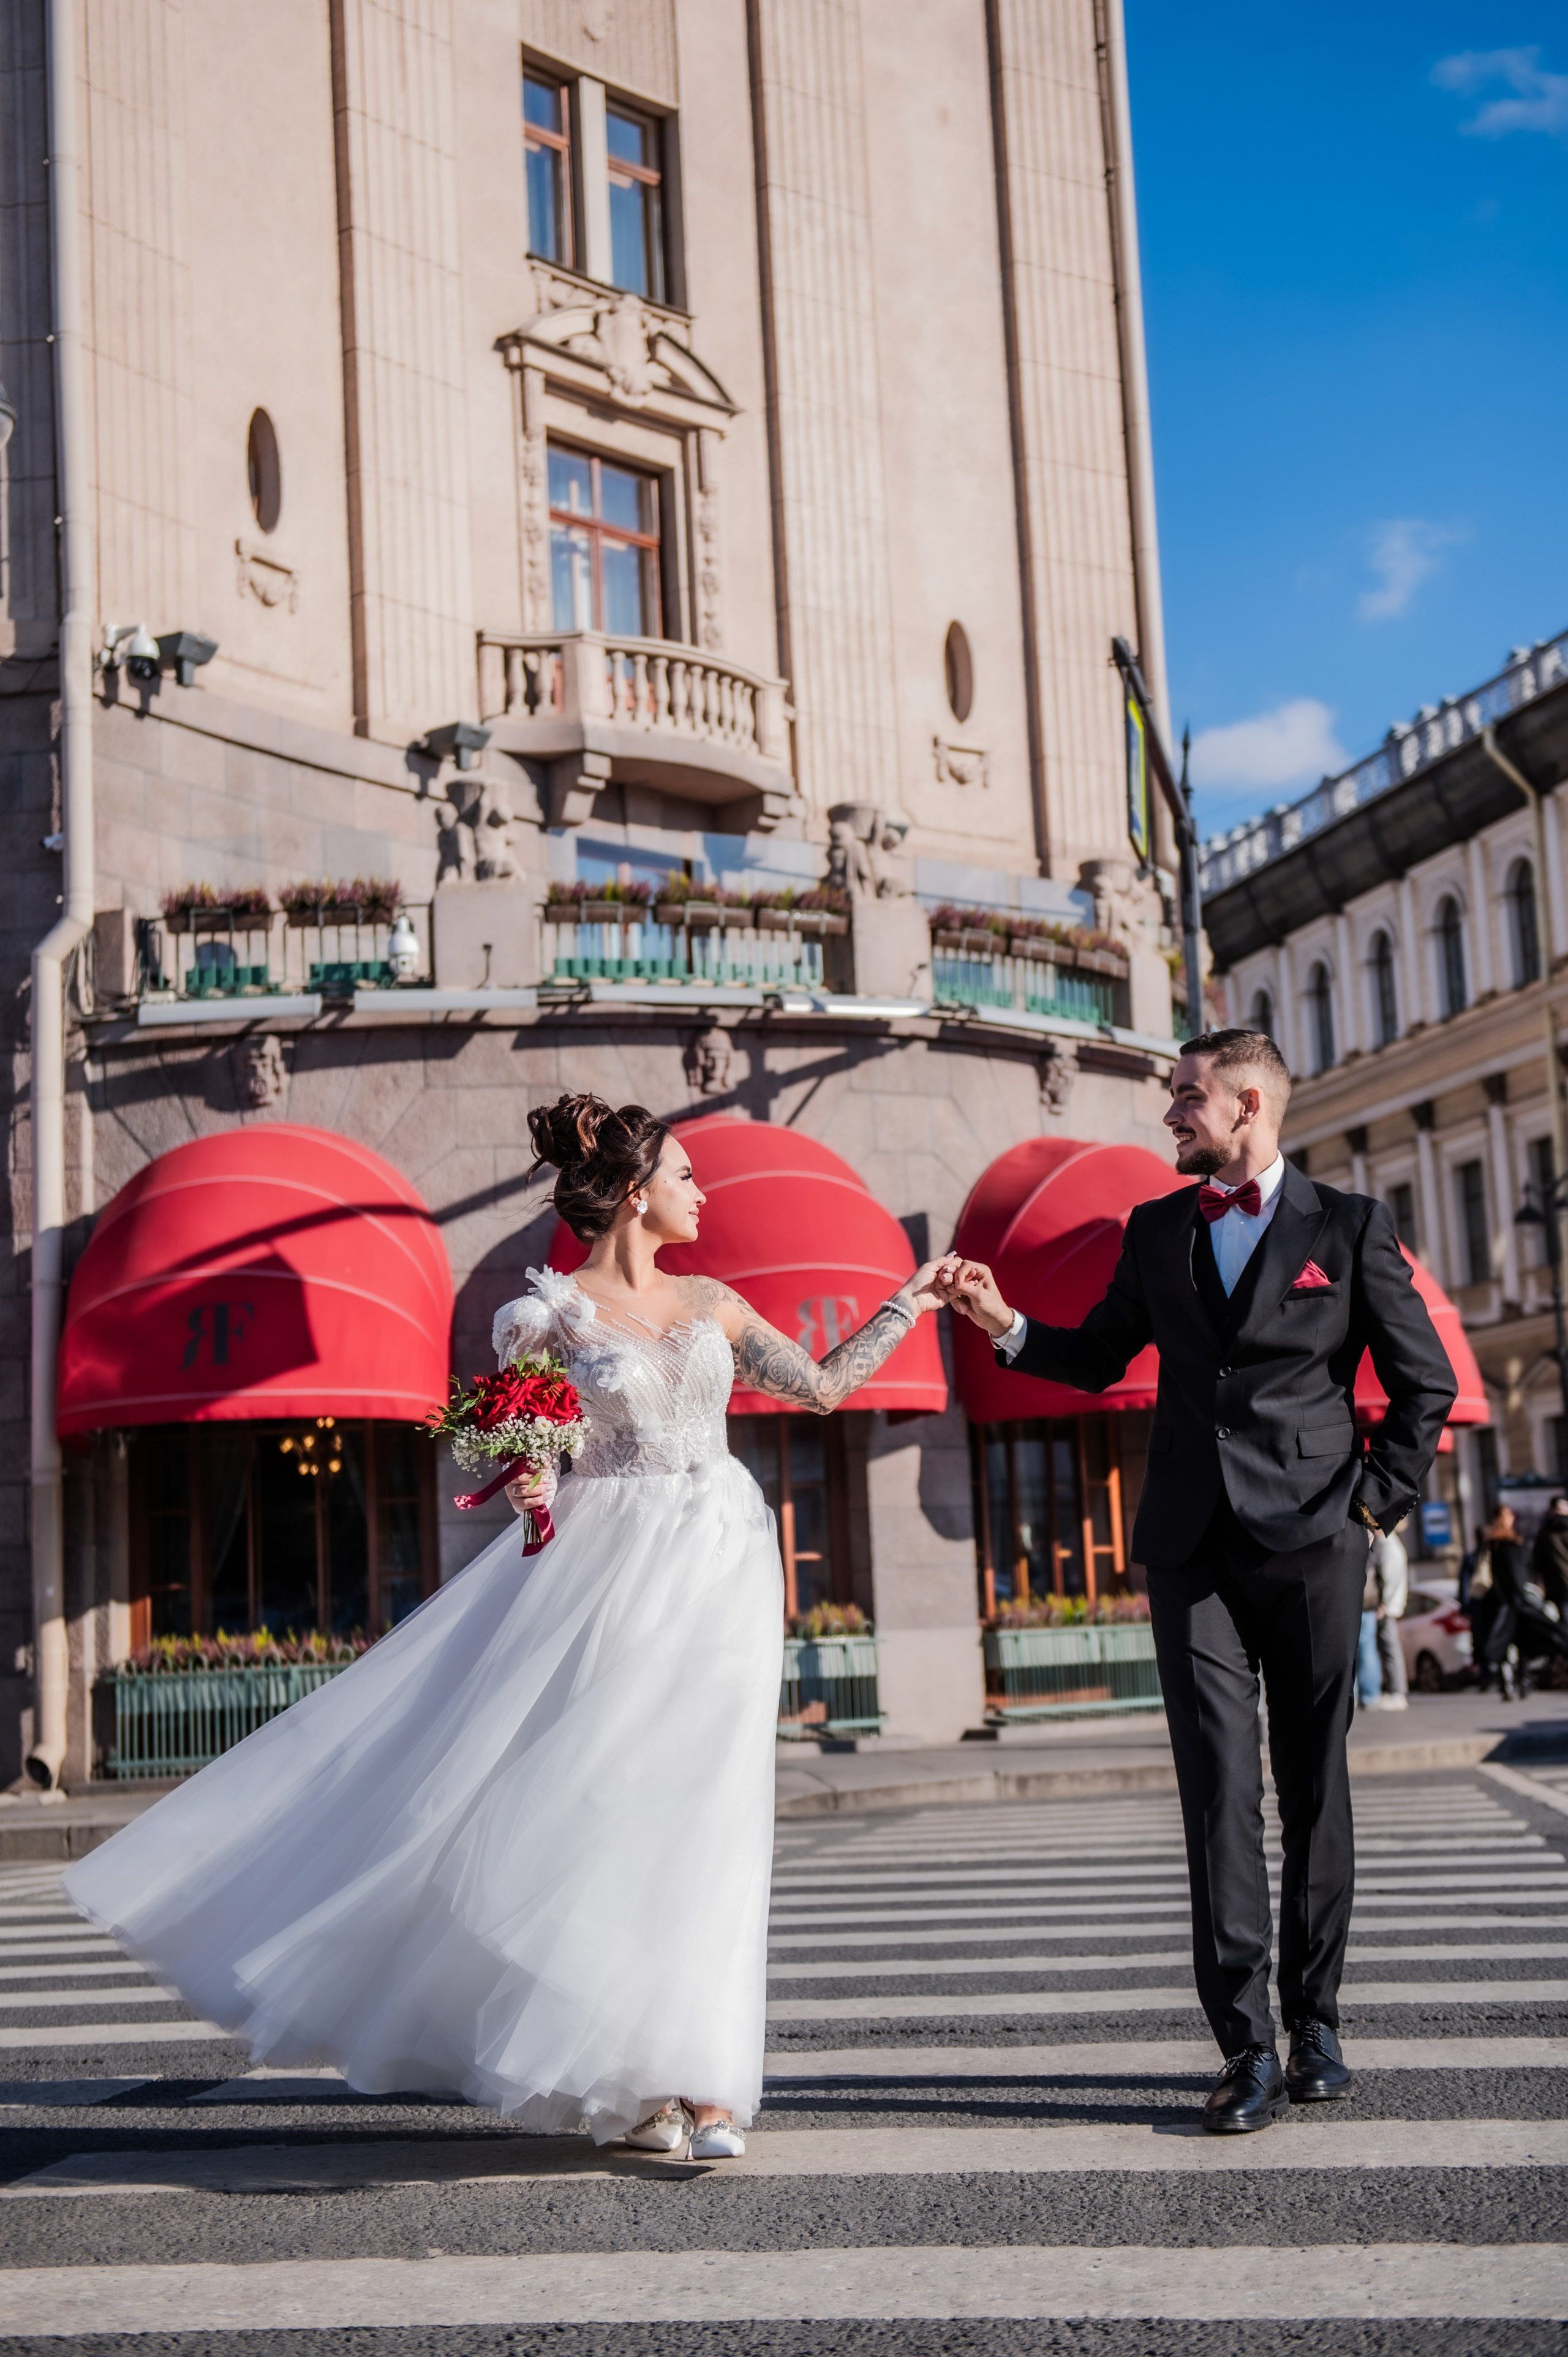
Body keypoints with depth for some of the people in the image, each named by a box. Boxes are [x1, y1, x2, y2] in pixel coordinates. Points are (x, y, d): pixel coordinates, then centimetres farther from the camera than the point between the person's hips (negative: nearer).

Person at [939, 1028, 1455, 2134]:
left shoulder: (1349, 1225, 3)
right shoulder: (1157, 1229, 13)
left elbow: (1426, 1381, 5)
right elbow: (1098, 1357, 18)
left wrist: (1378, 1499, -1)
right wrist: (1007, 1324, 3)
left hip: (1311, 1542, -2)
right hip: (1193, 1546, 2)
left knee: (1315, 1788, 6)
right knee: (1221, 1789, -5)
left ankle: (1316, 2023, 17)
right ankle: (1249, 2046, -3)